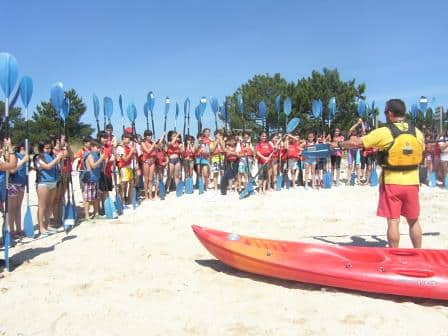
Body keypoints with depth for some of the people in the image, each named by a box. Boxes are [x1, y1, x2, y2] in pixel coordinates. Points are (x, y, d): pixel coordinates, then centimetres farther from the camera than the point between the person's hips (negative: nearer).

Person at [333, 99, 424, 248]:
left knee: (393, 221, 2)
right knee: (414, 221, 15)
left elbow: (357, 143, -6)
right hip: (412, 182, 4)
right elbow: (421, 152, 17)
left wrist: (339, 144, 9)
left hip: (392, 183, -4)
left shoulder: (383, 132, -12)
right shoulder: (418, 132, 2)